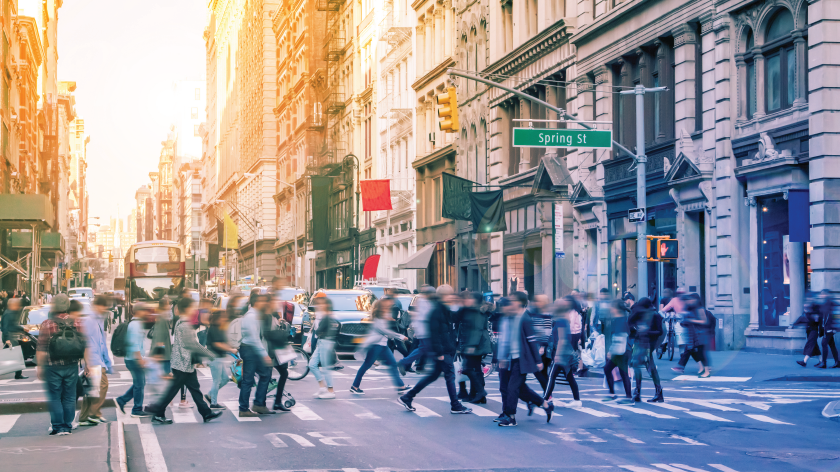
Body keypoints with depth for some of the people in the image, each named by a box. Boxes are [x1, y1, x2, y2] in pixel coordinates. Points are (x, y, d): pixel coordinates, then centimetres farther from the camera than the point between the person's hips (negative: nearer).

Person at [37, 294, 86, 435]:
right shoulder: (77, 323, 1)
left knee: (55, 398, 6)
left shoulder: (47, 324, -9)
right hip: (72, 367, 3)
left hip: (53, 367, -3)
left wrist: (40, 366, -1)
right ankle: (68, 426, 14)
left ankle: (58, 427, 5)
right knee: (69, 397, 11)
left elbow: (42, 349, -8)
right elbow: (85, 346, 3)